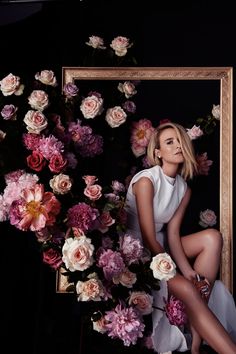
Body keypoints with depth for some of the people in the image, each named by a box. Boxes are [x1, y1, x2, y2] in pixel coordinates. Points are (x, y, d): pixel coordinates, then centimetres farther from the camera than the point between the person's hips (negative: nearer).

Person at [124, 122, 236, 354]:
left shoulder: (184, 189, 3)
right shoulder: (146, 180, -19)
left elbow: (172, 234, -4)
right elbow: (148, 238, -20)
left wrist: (187, 270, -20)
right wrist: (178, 274, -20)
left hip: (160, 249, 7)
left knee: (212, 237, -14)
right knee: (186, 288, -30)